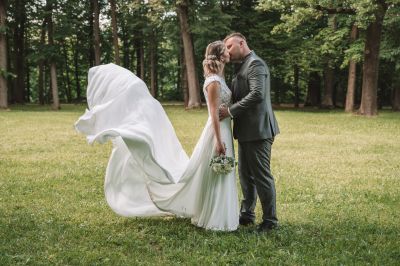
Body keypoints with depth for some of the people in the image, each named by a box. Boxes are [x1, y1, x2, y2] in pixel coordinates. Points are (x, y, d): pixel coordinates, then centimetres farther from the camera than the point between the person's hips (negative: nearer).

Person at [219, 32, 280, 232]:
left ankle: (270, 220, 9)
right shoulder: (243, 66, 17)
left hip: (257, 130, -10)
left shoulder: (255, 64, -13)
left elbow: (257, 94, -25)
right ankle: (247, 214, 29)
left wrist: (230, 111, -21)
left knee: (261, 176, -2)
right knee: (246, 175, 17)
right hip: (246, 131, 10)